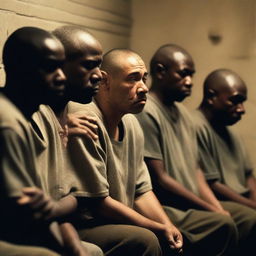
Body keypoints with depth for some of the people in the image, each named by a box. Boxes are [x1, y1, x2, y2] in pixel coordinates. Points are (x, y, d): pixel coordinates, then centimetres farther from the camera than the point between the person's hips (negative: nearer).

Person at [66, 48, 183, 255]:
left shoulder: (131, 123, 8)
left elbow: (142, 190, 13)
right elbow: (98, 202, -19)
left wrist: (168, 227, -6)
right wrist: (160, 229, -14)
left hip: (118, 224, 9)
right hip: (79, 228, -8)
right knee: (144, 239, -28)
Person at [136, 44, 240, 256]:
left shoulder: (183, 113, 17)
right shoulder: (145, 113, -12)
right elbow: (158, 179, -16)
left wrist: (218, 208, 0)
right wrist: (213, 211, -13)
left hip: (192, 207, 9)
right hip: (164, 209, -8)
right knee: (223, 226, -28)